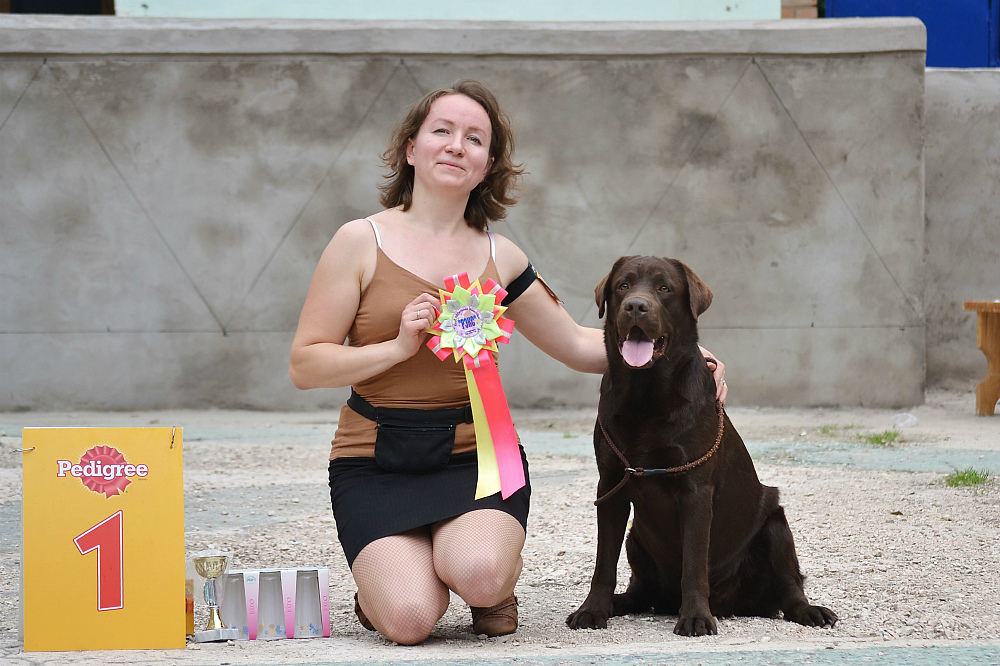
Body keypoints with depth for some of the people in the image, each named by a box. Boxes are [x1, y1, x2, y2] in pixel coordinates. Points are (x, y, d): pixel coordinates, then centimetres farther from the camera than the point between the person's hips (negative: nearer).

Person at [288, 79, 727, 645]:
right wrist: (399, 347, -15)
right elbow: (304, 366, -2)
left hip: (476, 454, 2)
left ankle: (500, 571, 8)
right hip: (376, 464, -2)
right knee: (410, 621, -24)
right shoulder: (362, 243, 0)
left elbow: (578, 345, 19)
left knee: (479, 576, -31)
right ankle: (388, 573, 14)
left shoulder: (499, 258, 10)